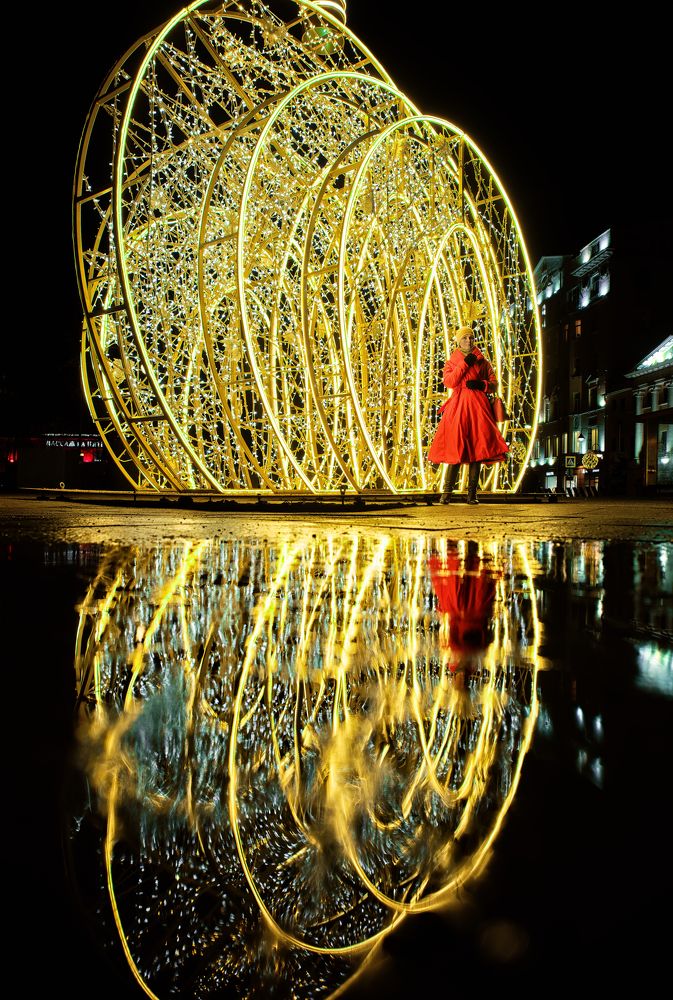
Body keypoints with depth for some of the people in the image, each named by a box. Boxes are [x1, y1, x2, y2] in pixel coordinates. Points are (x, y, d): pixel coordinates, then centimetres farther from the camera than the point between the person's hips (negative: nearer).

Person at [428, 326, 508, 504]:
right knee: (456, 448, -10)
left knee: (477, 448, -6)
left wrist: (481, 384, -6)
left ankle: (472, 494, -3)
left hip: (478, 406, 1)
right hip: (458, 406, -1)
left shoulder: (482, 361, 16)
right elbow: (448, 382, -6)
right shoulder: (452, 362, 13)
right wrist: (464, 364, -8)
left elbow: (494, 384, 14)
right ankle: (447, 491, -5)